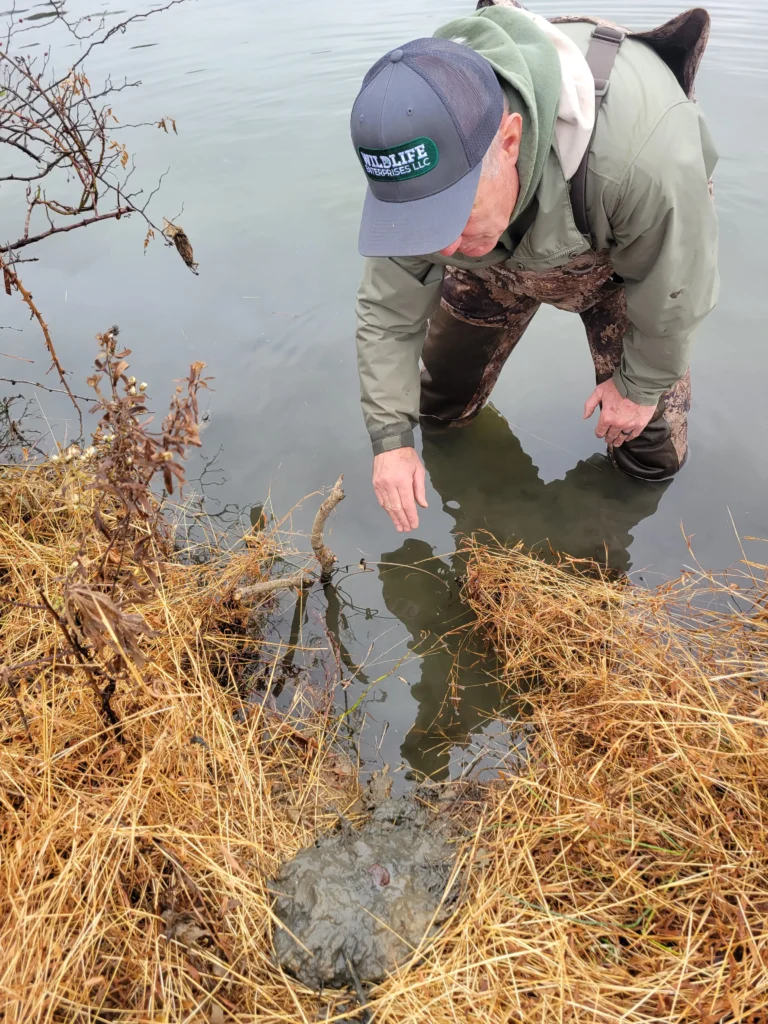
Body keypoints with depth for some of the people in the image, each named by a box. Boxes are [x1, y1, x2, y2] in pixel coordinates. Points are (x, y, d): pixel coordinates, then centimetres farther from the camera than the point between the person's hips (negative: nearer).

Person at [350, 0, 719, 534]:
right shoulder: (417, 153, -32)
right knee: (439, 410, 8)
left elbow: (676, 287, -26)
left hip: (628, 249, -2)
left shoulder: (644, 151, -46)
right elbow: (387, 310, -20)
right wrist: (391, 437, -24)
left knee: (653, 455, 2)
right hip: (499, 254, 3)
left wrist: (642, 385, -12)